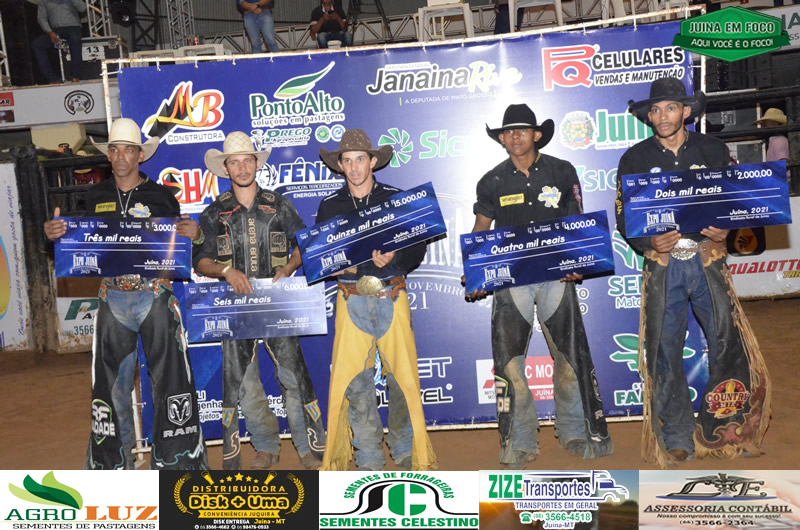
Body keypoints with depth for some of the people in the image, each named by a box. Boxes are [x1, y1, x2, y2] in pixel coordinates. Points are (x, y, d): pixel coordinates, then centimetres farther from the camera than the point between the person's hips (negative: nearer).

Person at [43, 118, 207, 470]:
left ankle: (174, 458, 11)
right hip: (111, 298, 2)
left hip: (156, 295, -2)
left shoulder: (161, 196, 4)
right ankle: (113, 461, 22)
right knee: (111, 382, 7)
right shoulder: (95, 197, 11)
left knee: (169, 375, -2)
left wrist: (193, 236, -15)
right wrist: (56, 235, -4)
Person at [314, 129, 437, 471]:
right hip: (352, 299, 1)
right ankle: (369, 461, 12)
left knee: (402, 376, 0)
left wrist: (393, 259, -15)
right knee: (355, 382, -2)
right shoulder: (329, 206, 10)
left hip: (391, 296, -1)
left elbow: (418, 249, 5)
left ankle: (406, 452, 19)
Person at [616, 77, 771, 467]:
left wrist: (725, 230, -9)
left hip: (708, 260, 1)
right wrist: (650, 242, -12)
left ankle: (725, 431, 14)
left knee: (728, 341, -5)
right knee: (666, 351, 0)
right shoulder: (635, 159, 7)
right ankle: (677, 441, 14)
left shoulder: (713, 150, 9)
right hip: (662, 265, 0)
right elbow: (624, 218, 5)